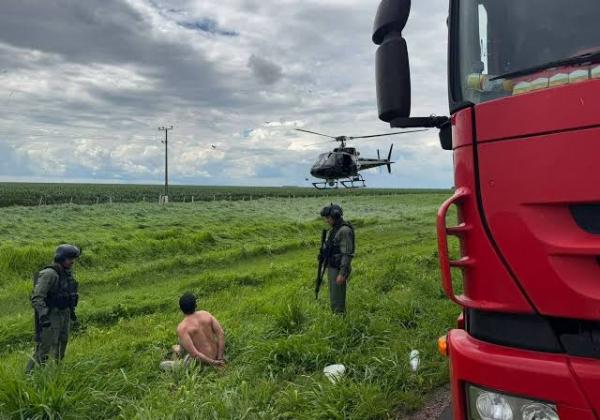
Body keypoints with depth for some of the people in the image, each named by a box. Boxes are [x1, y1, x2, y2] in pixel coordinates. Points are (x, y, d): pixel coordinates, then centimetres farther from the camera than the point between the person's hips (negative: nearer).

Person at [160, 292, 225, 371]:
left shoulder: (182, 327, -20)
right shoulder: (206, 314, -6)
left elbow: (194, 353, -26)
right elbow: (221, 334, -10)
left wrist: (212, 362, -17)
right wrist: (220, 358, -8)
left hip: (202, 361, -6)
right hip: (216, 355, 6)